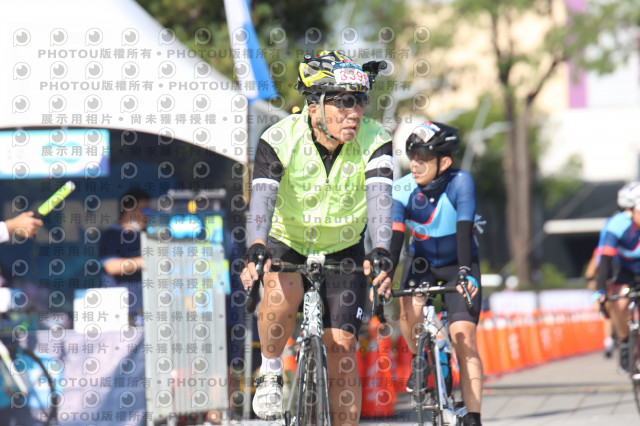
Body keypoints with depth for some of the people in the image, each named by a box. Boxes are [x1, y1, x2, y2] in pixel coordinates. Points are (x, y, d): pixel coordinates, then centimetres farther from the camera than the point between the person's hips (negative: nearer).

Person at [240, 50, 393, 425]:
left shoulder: (375, 142, -21)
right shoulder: (280, 140, -24)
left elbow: (379, 198, -35)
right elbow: (262, 197, -37)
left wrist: (380, 253, -52)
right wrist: (256, 250, -55)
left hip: (343, 250, 1)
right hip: (286, 244, -1)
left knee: (342, 347, -9)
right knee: (284, 290, -33)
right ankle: (271, 374, -8)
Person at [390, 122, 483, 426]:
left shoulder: (460, 183, -25)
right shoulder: (402, 189, -19)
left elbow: (464, 231, -33)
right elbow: (394, 236, -24)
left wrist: (465, 274, -47)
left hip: (458, 264, -2)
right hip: (422, 260, 2)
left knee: (464, 337, -17)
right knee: (410, 309, -29)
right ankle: (419, 360, 2)